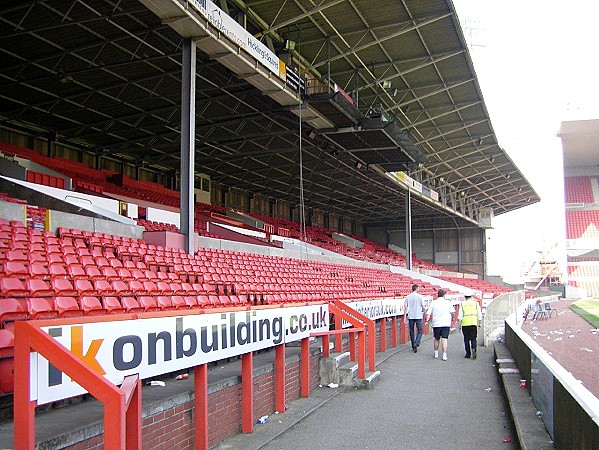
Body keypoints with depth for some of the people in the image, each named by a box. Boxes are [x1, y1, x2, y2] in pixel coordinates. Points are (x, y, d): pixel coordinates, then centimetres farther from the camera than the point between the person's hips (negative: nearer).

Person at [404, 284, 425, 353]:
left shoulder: (407, 297, 2)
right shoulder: (420, 296, -5)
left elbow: (405, 307, 0)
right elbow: (423, 306, -3)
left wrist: (405, 317, 4)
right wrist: (423, 312, 18)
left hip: (410, 316, 3)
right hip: (418, 316, -2)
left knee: (411, 332, 11)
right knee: (420, 331, 6)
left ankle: (413, 347, 16)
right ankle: (416, 343, -17)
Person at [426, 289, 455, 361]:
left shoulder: (433, 303, 2)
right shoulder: (448, 302, -1)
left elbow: (428, 313, -1)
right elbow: (452, 312, 0)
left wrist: (427, 320, 5)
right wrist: (452, 318, 18)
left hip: (436, 324, 2)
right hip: (446, 324, -1)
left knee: (436, 339, 17)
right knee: (444, 339, -4)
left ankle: (436, 353, 27)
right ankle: (444, 355, -11)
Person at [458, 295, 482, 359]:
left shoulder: (462, 304, 4)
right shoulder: (476, 303, 8)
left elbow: (460, 315, -1)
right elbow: (479, 315, 8)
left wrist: (459, 324, 4)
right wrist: (479, 323, 17)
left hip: (465, 323, -1)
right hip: (474, 323, 1)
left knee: (466, 339, 8)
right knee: (473, 339, 5)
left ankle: (468, 354, 10)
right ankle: (473, 349, -21)